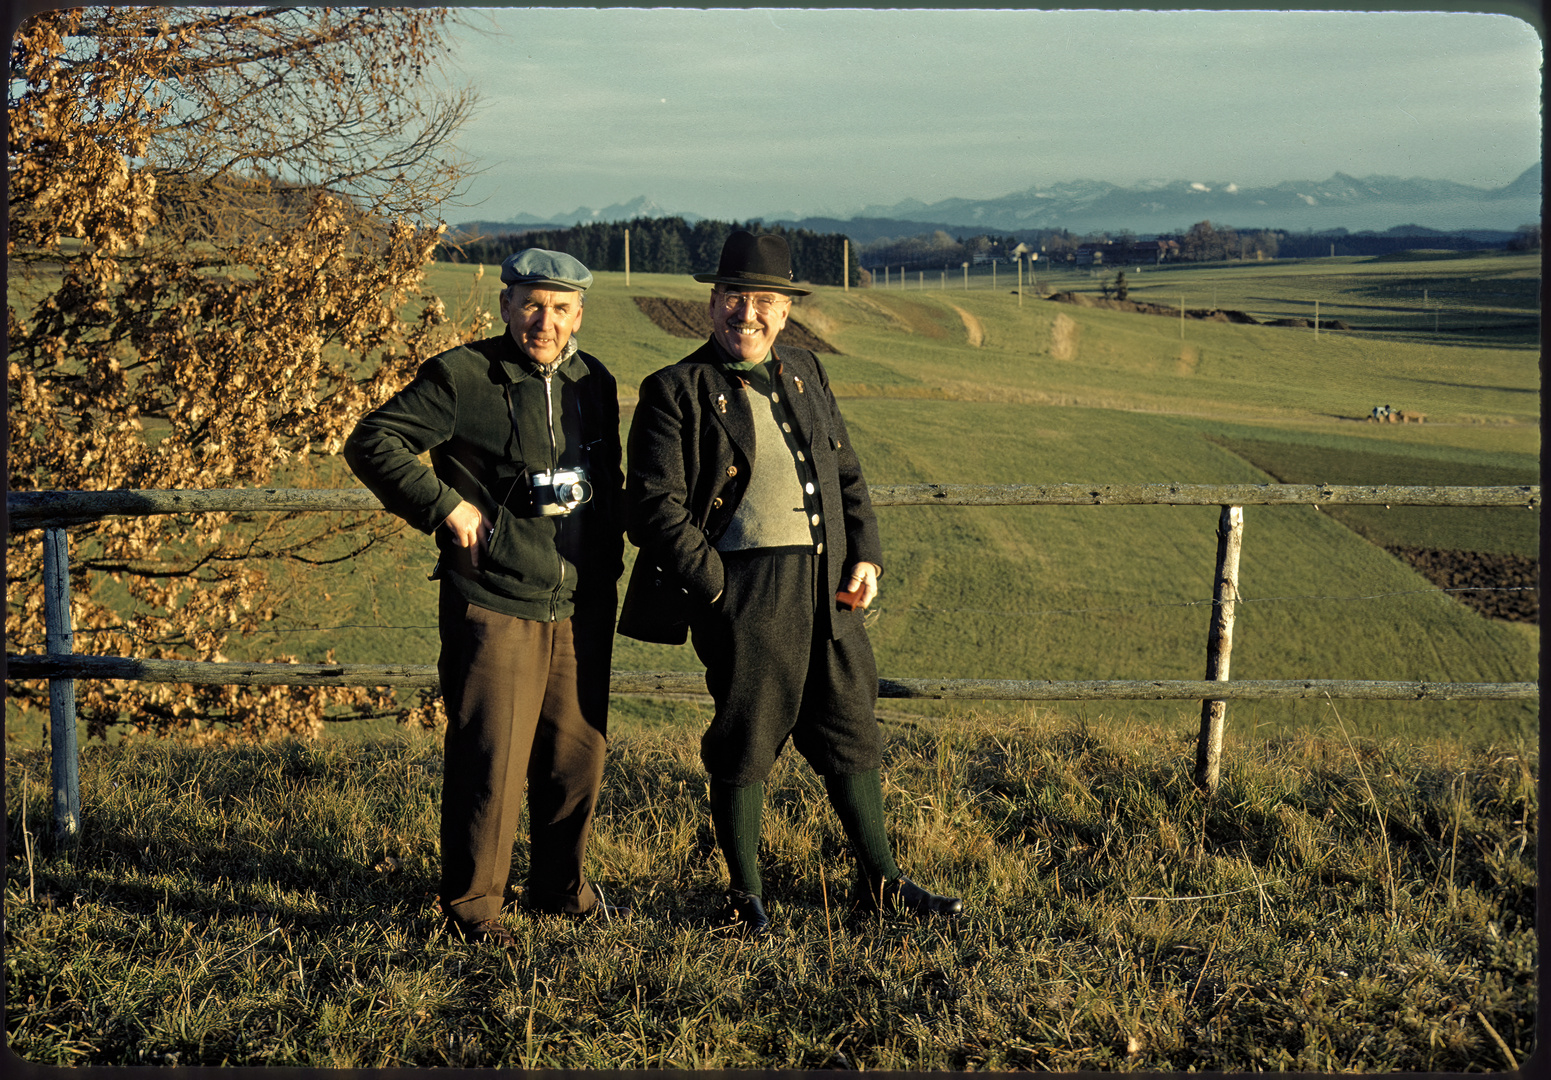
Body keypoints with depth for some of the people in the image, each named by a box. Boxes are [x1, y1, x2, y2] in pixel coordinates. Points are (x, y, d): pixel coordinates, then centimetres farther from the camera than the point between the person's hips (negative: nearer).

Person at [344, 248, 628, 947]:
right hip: (494, 606, -6)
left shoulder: (594, 383, 12)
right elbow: (371, 443, -9)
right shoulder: (461, 376, -8)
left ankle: (561, 888, 32)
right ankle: (470, 906, 12)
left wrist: (607, 574, 15)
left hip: (580, 608, 6)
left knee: (579, 753, 13)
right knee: (491, 760, -4)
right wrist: (448, 507, -13)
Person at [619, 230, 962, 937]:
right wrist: (714, 586, -14)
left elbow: (847, 474, 21)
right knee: (744, 740, 2)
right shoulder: (676, 391, -3)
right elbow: (654, 506, -8)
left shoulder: (806, 374, 16)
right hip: (743, 584, -6)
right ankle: (745, 896, 18)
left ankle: (880, 881, 27)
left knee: (849, 733, 14)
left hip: (827, 586, 6)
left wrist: (866, 555, 8)